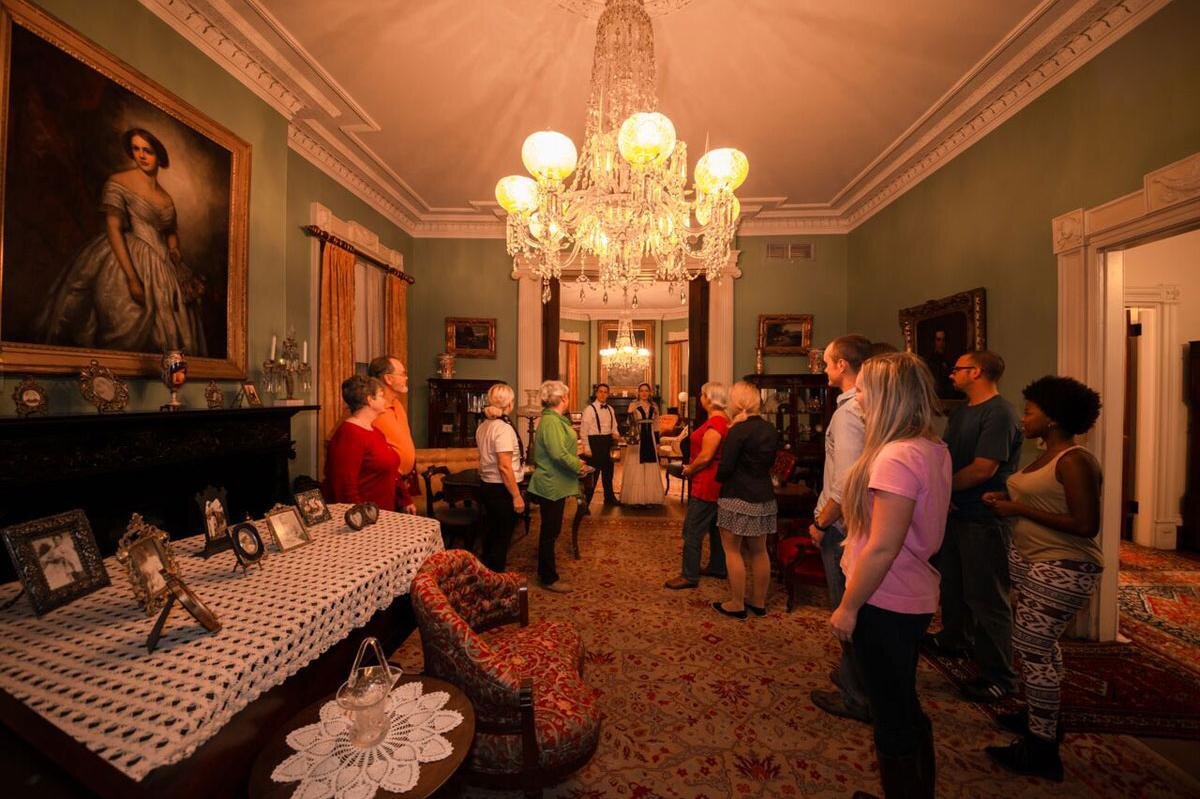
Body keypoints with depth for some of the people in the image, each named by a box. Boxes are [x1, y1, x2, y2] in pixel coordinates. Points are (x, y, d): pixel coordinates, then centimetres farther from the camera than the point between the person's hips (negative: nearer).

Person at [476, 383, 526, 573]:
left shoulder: (482, 427, 6)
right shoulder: (504, 429, -21)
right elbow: (505, 467, -25)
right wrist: (517, 496, -20)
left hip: (486, 485, 9)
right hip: (501, 489, -9)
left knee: (491, 532, 22)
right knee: (502, 537, 5)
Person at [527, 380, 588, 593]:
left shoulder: (555, 419, 12)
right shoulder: (551, 421, -21)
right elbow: (558, 454, -28)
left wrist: (575, 459, 8)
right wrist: (577, 465, -15)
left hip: (554, 484, 10)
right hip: (552, 485, -10)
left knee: (551, 531, 19)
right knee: (550, 532, 2)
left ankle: (546, 573, 33)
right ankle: (549, 579, 15)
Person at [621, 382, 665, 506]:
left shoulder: (654, 407, 9)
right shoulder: (633, 406, -1)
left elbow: (656, 426, 11)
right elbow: (630, 424, -5)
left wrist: (657, 442, 8)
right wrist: (630, 413, -23)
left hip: (650, 438, 4)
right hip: (637, 438, -3)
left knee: (651, 468, 6)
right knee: (636, 468, -1)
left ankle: (649, 498, 15)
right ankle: (636, 498, 7)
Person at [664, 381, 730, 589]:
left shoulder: (715, 422, -21)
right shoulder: (723, 419, 10)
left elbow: (705, 456, -25)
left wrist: (689, 470, -9)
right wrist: (692, 467, 7)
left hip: (707, 484, -10)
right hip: (716, 481, 10)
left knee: (693, 530, -2)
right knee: (715, 526, 20)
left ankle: (689, 576, 7)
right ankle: (718, 567, 33)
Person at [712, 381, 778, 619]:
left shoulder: (738, 430, -17)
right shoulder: (770, 430, 5)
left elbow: (725, 467, -17)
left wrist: (719, 478, 3)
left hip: (737, 498, -7)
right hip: (764, 497, 8)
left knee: (732, 550, 5)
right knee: (759, 550, 16)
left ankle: (737, 604, 14)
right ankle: (758, 602, 28)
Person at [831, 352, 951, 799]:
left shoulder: (897, 456, -25)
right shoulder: (933, 448, 4)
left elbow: (883, 549, -25)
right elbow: (925, 529, 12)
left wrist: (847, 607, -15)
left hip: (885, 605, -9)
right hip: (913, 599, 9)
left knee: (892, 719, 11)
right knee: (907, 710, 26)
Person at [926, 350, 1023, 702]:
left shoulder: (999, 413, -17)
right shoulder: (960, 413, 13)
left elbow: (983, 469, -23)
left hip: (983, 519, -9)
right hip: (955, 512, 9)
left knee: (986, 597, 1)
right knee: (952, 584, 23)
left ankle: (999, 676, 15)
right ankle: (955, 640, 42)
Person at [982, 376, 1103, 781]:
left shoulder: (1074, 461, -18)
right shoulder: (1048, 457, 10)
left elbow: (1085, 524, -21)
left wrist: (1020, 509, -19)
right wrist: (1009, 501, 4)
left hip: (1060, 571, -9)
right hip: (1035, 564, 9)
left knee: (1033, 649, -2)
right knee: (1041, 646, 20)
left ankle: (1040, 748, 12)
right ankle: (1043, 716, 37)